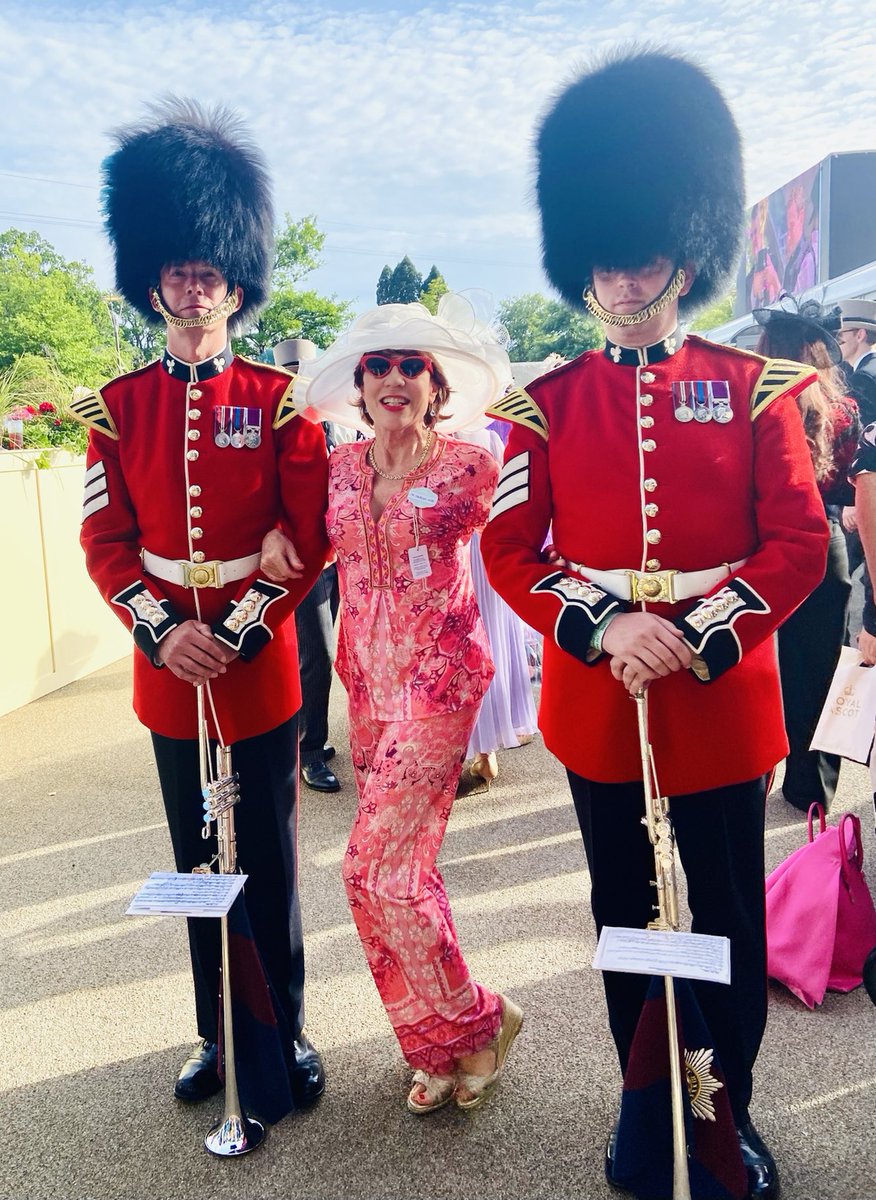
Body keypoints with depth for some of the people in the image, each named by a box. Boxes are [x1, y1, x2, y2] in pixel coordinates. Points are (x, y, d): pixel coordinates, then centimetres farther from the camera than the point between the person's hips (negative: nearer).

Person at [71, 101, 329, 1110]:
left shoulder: (279, 400, -3)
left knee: (269, 860, 10)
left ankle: (285, 1030, 30)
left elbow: (311, 536, -6)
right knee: (197, 861, 15)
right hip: (167, 668, 3)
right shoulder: (118, 406, 4)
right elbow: (105, 538, 1)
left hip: (261, 668, -2)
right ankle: (219, 1036, 33)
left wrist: (240, 630, -15)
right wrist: (163, 630, -13)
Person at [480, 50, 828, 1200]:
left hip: (724, 700, 0)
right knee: (622, 909, 16)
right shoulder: (547, 402, 1)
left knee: (732, 913, 13)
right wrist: (603, 628, -19)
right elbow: (510, 549, -3)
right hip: (594, 698, 1)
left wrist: (700, 639, -18)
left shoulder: (756, 389, -1)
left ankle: (732, 1108, 38)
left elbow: (799, 544, -5)